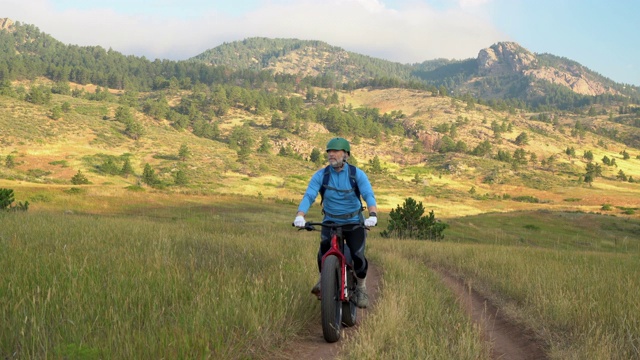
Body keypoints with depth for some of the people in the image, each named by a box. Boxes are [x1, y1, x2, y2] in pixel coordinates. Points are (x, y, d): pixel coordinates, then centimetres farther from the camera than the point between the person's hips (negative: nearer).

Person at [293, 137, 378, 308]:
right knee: (324, 249, -26)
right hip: (331, 221, 1)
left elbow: (368, 195, -20)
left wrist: (372, 215, -39)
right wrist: (300, 216, -35)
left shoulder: (357, 174, -9)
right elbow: (308, 196, -16)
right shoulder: (320, 175, -7)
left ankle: (361, 287, 14)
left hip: (354, 222, -1)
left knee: (358, 257, -15)